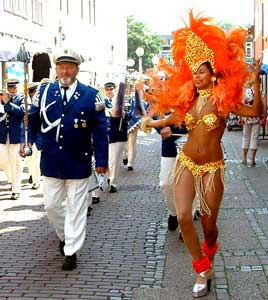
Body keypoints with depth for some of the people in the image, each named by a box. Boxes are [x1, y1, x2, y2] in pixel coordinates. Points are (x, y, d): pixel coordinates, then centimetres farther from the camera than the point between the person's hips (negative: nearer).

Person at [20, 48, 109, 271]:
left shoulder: (91, 95, -5)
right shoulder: (44, 92, 3)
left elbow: (100, 130, -5)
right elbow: (33, 120, 11)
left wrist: (101, 160, -8)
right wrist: (27, 140, -5)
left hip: (78, 163, -3)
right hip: (51, 162, 3)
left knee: (76, 208, 4)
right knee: (52, 205, 11)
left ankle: (71, 251, 14)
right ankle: (65, 236, 37)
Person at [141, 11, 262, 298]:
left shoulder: (223, 99, -8)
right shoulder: (188, 99, 5)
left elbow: (255, 111, -23)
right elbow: (170, 120, 26)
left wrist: (255, 80, -30)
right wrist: (151, 122, 31)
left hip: (211, 168, -3)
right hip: (186, 164, 3)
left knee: (208, 223, 6)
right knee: (183, 217, -12)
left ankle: (208, 255, 41)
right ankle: (203, 269, 5)